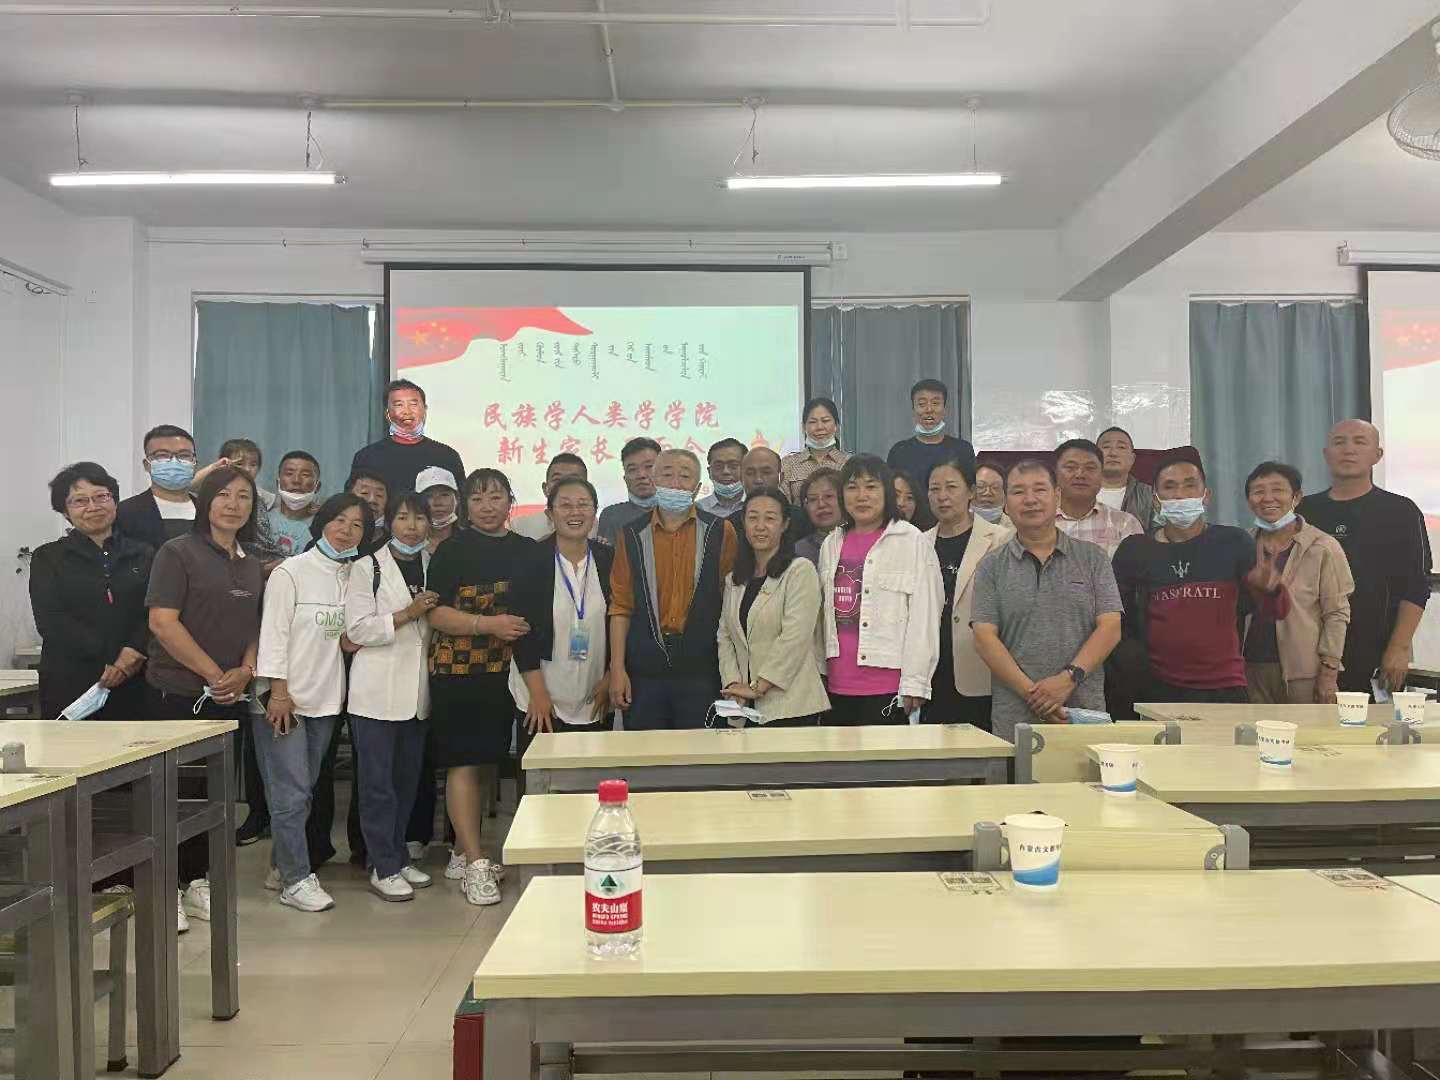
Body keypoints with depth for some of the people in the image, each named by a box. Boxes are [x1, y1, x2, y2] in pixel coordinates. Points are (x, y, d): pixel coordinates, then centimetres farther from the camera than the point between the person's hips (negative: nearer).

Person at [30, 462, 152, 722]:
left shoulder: (144, 555, 12)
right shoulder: (48, 557, 9)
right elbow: (50, 620, -4)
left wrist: (134, 653, -17)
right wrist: (111, 659, -12)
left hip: (133, 685, 1)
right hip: (68, 683, -1)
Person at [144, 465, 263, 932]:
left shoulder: (252, 565, 13)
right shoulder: (178, 552, -6)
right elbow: (163, 622, -14)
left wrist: (244, 672, -4)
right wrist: (214, 673, -14)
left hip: (229, 699, 6)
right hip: (176, 694, -6)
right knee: (173, 791, 0)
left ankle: (197, 881, 23)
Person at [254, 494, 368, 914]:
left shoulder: (352, 577, 10)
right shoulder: (291, 571, -7)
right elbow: (273, 633, -10)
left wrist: (349, 640, -2)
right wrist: (279, 692, -13)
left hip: (325, 699, 6)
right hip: (284, 698, -6)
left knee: (304, 789, 12)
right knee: (291, 792, -6)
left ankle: (281, 868, 24)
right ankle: (296, 880, 2)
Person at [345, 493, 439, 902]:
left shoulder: (434, 565, 10)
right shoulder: (367, 568, -4)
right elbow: (357, 629, -12)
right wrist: (409, 614, -17)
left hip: (417, 689, 5)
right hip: (377, 688, -5)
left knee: (408, 778, 13)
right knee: (377, 781, 0)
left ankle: (399, 857, 25)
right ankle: (383, 868, 9)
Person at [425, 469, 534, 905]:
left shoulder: (527, 550, 13)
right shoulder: (453, 550, 0)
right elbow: (437, 613, -7)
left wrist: (528, 629, 4)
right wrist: (489, 625, -17)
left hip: (506, 673, 5)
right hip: (458, 672, -4)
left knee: (486, 762, 11)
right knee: (463, 762, -5)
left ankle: (463, 850, 26)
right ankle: (475, 864, 1)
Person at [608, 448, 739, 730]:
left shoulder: (720, 532, 4)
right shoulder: (632, 535, 7)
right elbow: (620, 606, 6)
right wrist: (617, 669, 0)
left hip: (701, 667, -1)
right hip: (644, 668, 1)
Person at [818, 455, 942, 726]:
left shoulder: (912, 541, -3)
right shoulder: (831, 544, 13)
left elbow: (924, 615, -7)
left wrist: (914, 683, -10)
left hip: (886, 686, -5)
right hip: (837, 686, 5)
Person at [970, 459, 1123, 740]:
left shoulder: (1092, 559, 10)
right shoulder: (992, 567, 7)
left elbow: (1110, 627, 2)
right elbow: (985, 638, -2)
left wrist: (1069, 678, -12)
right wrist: (1031, 693, -13)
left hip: (1085, 712, 1)